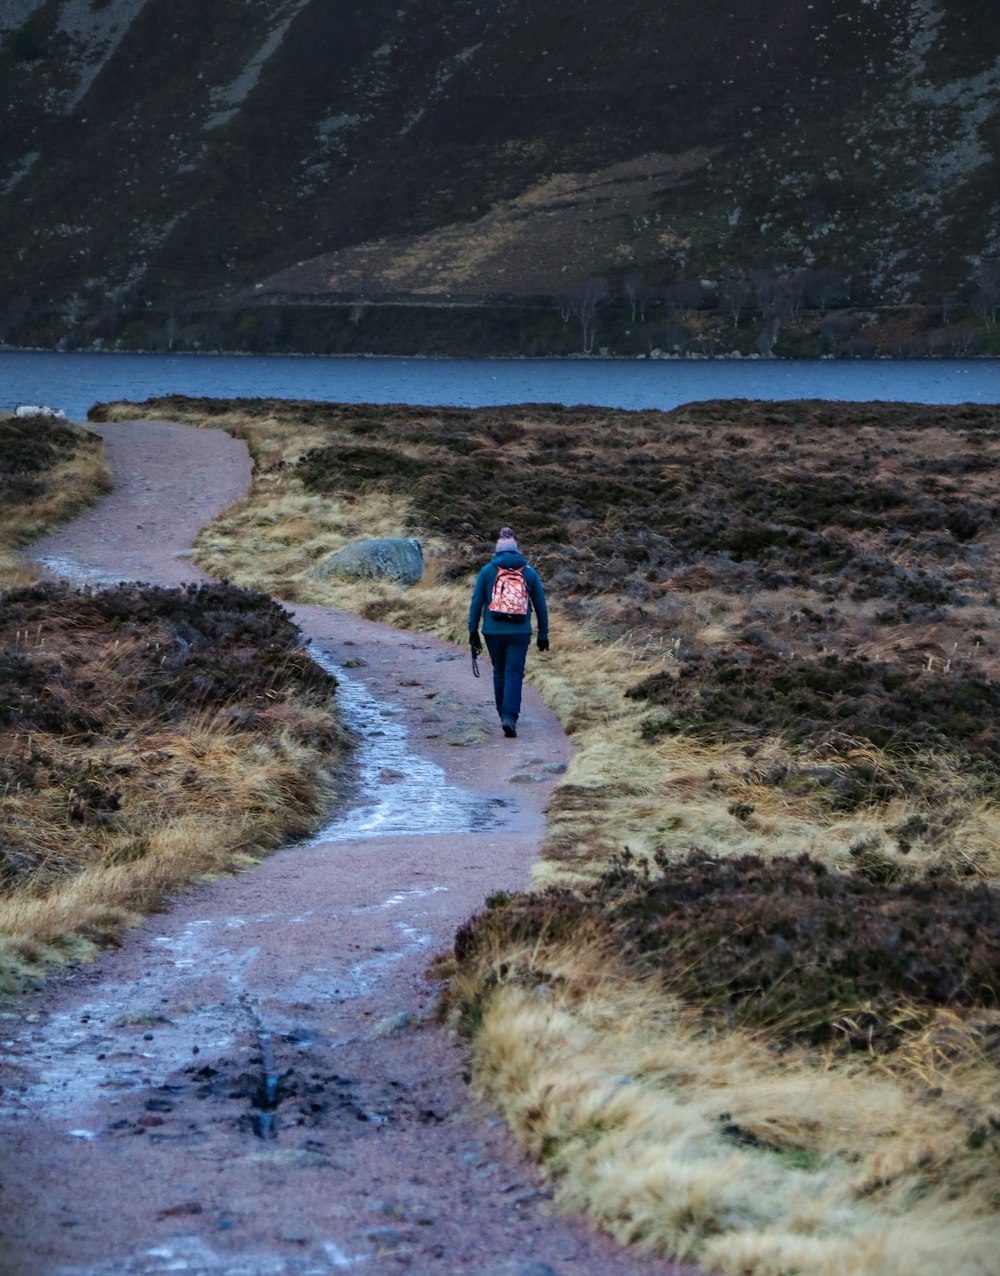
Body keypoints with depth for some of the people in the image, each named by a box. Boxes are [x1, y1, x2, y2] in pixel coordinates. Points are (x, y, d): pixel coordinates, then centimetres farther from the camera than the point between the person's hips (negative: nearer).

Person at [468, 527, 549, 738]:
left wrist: (473, 631, 7)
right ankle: (510, 716, -18)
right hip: (520, 633, -1)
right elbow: (541, 606, 7)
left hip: (493, 633, 1)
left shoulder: (487, 571, 1)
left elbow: (476, 603, 0)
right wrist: (543, 634, 15)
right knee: (514, 673, -2)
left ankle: (504, 715, 26)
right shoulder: (529, 573, 4)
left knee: (499, 673, 17)